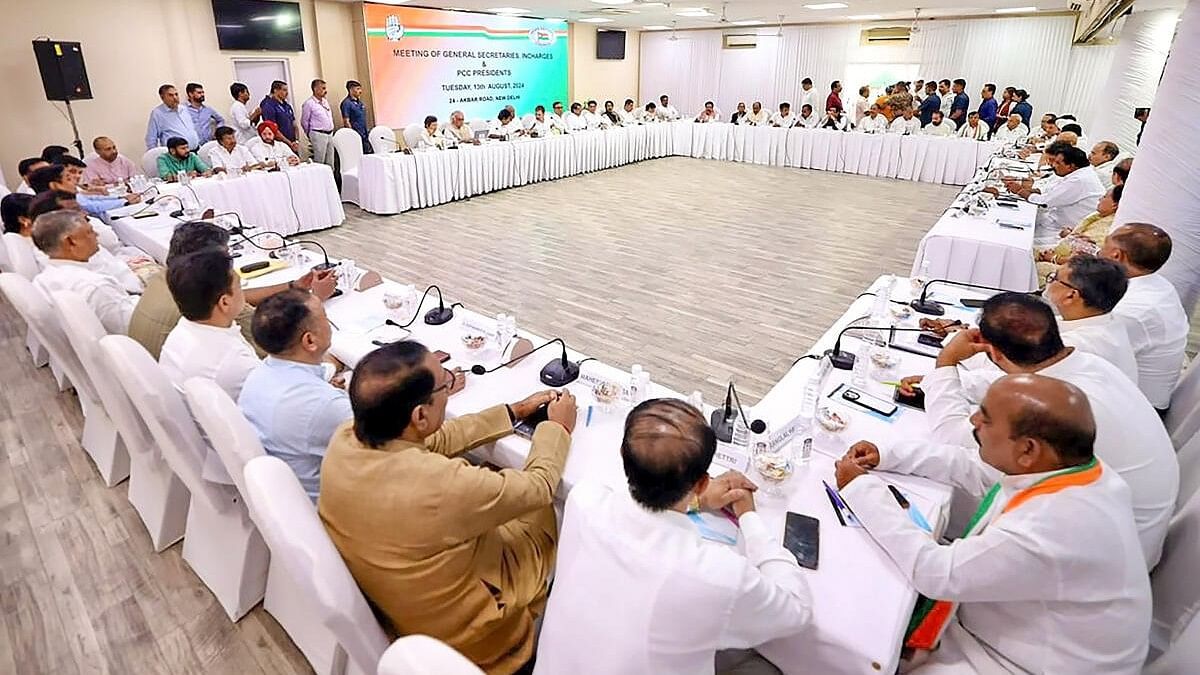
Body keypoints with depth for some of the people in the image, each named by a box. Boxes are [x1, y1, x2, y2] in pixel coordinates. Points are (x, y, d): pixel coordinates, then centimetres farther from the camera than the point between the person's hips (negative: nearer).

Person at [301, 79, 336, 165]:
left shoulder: (325, 101, 13)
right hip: (318, 135, -7)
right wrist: (310, 136, 6)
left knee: (330, 164, 10)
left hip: (330, 135, 7)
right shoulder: (309, 103, -8)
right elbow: (304, 122, -3)